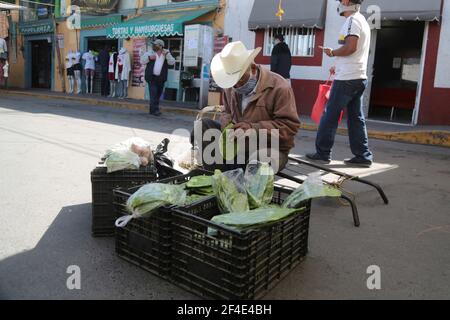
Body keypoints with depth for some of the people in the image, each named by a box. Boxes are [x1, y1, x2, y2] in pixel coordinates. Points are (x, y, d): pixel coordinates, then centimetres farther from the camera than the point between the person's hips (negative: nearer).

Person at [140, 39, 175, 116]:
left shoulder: (166, 54, 8)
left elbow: (172, 62, -5)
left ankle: (152, 110, 22)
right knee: (153, 94, -12)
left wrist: (167, 54, -17)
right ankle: (155, 110, -12)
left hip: (161, 78, 3)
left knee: (158, 95, 9)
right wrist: (149, 57, -13)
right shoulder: (150, 52, 6)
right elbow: (142, 61, 3)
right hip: (152, 77, -2)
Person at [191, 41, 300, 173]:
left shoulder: (279, 88, -16)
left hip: (270, 148, -5)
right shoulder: (230, 87, 5)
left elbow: (290, 125, -19)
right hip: (237, 142, 6)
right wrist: (228, 126, -7)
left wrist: (255, 129, -27)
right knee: (202, 125, -8)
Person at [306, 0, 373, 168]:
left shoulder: (352, 20, -9)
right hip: (359, 77, 9)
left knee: (330, 115, -3)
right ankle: (363, 156, 7)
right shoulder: (362, 21, 21)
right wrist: (339, 66, 21)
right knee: (356, 118, 7)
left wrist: (332, 53, -6)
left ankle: (323, 153, 2)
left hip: (347, 78, -9)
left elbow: (350, 47, -21)